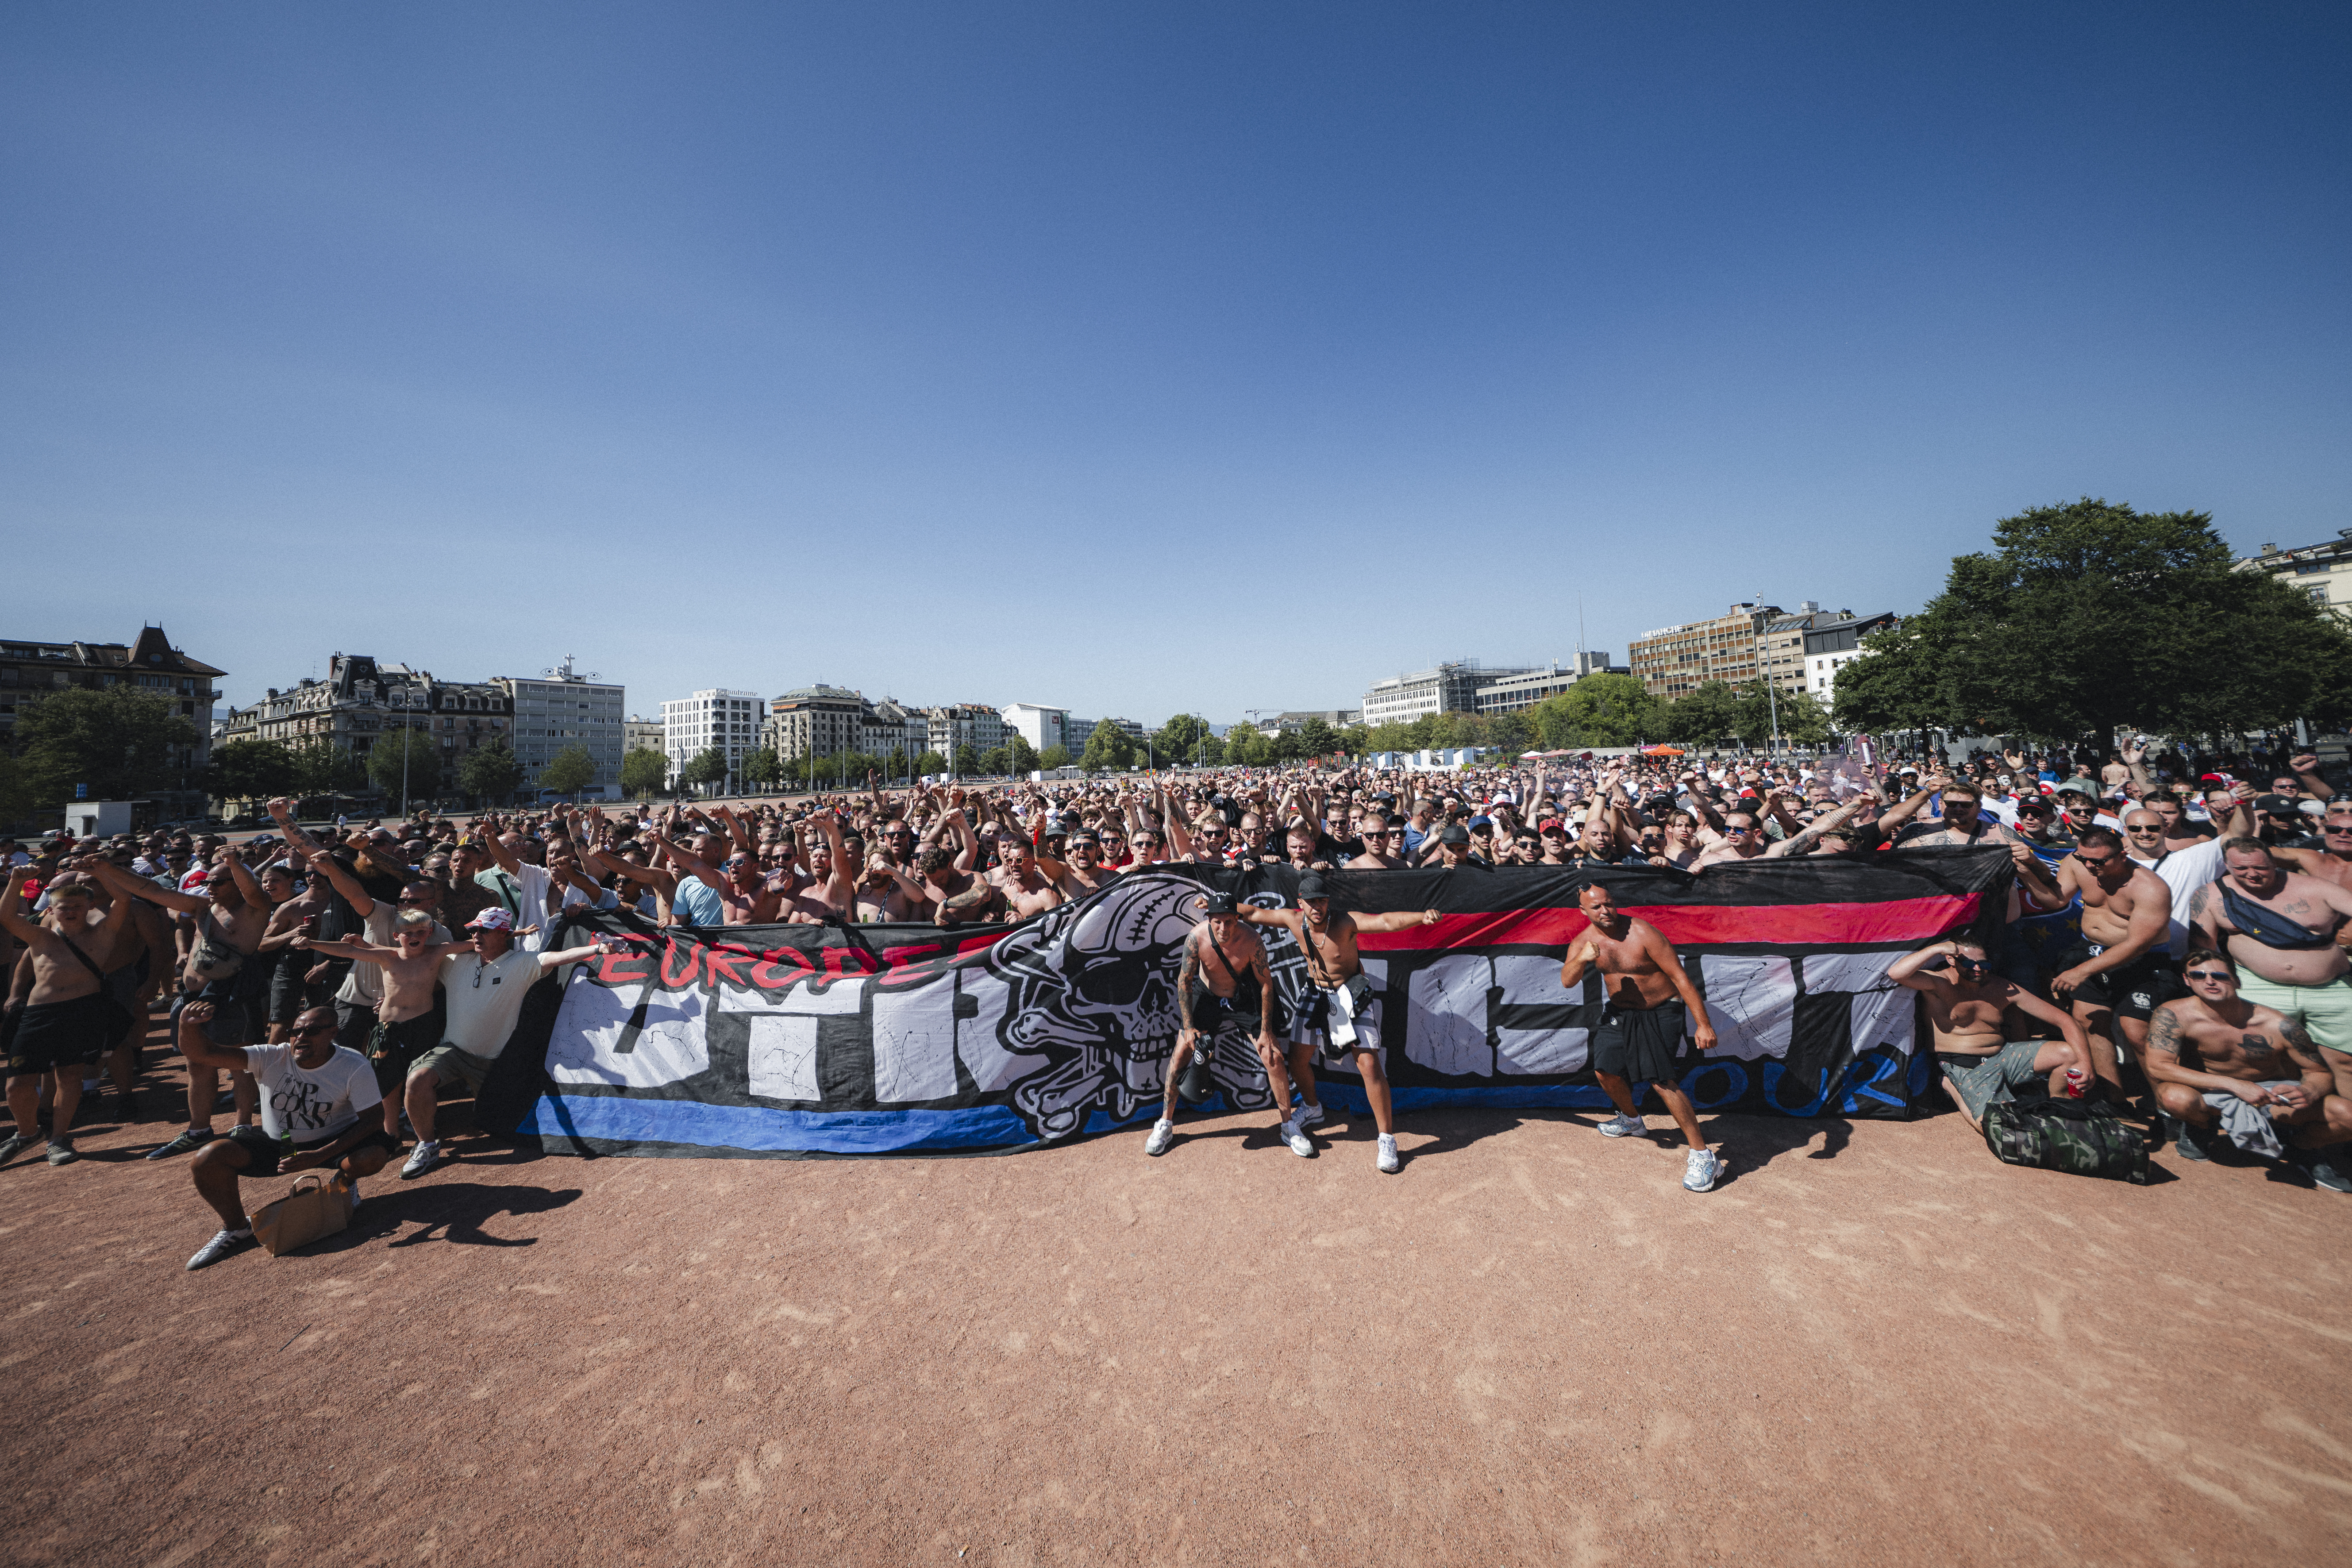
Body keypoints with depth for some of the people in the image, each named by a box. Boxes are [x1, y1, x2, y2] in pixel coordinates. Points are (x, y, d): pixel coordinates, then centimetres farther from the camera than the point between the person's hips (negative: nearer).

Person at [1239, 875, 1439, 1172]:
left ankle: (1387, 1140, 2)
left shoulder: (1345, 922, -27)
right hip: (1315, 994, 5)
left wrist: (1422, 916, -57)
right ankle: (1312, 1108, 41)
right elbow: (1254, 913, -1)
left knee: (1369, 1064, -13)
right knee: (1298, 1059, 9)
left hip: (1351, 995, -4)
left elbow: (1387, 922, -42)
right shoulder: (1294, 920, -14)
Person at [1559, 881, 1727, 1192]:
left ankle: (1702, 1155, -6)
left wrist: (1703, 1024, -24)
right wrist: (1581, 959, -40)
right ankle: (1632, 1120, 35)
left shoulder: (1642, 933, -22)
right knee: (1605, 1071, 4)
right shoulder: (1584, 941, -7)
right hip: (1619, 1014, 6)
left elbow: (1680, 976, -21)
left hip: (1661, 1012, -5)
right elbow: (1567, 982, -18)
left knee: (1662, 1080, -17)